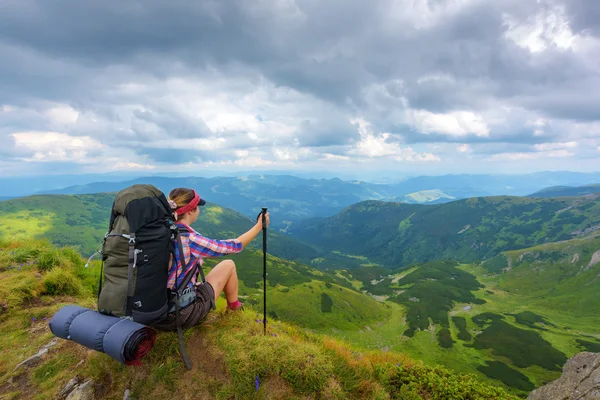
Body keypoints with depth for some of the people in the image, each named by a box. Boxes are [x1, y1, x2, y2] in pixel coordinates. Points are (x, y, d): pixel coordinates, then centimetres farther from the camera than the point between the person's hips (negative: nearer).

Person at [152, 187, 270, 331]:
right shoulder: (191, 240, -22)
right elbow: (234, 246, -10)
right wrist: (259, 226, 2)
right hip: (183, 316, -6)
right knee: (229, 265, 11)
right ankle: (234, 308, 33)